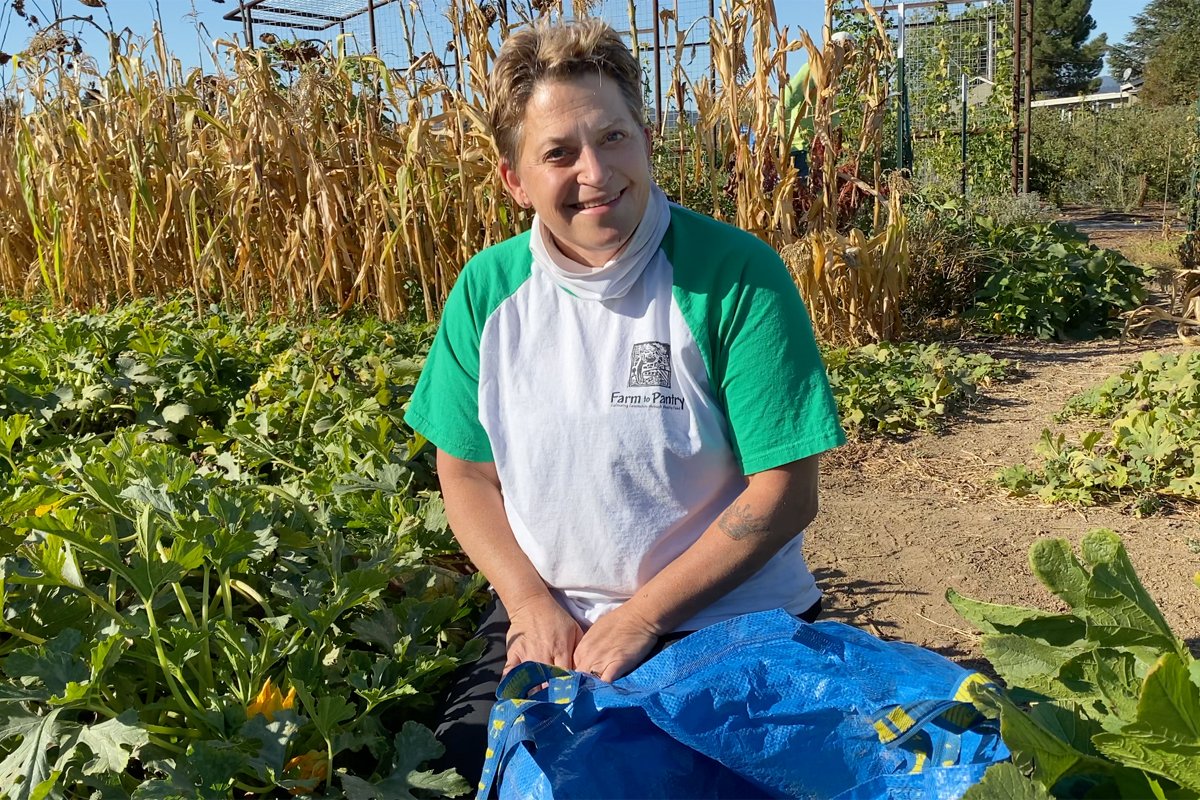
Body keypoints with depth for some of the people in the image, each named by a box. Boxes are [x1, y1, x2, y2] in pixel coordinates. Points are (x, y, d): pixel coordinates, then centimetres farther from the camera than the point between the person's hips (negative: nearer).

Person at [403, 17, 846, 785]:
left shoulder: (738, 275, -15)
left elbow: (785, 492, -12)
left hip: (726, 625, -3)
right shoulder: (486, 290, -2)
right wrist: (531, 601, -8)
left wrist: (642, 617, -14)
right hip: (541, 620, 4)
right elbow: (466, 471, 6)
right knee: (463, 764, -10)